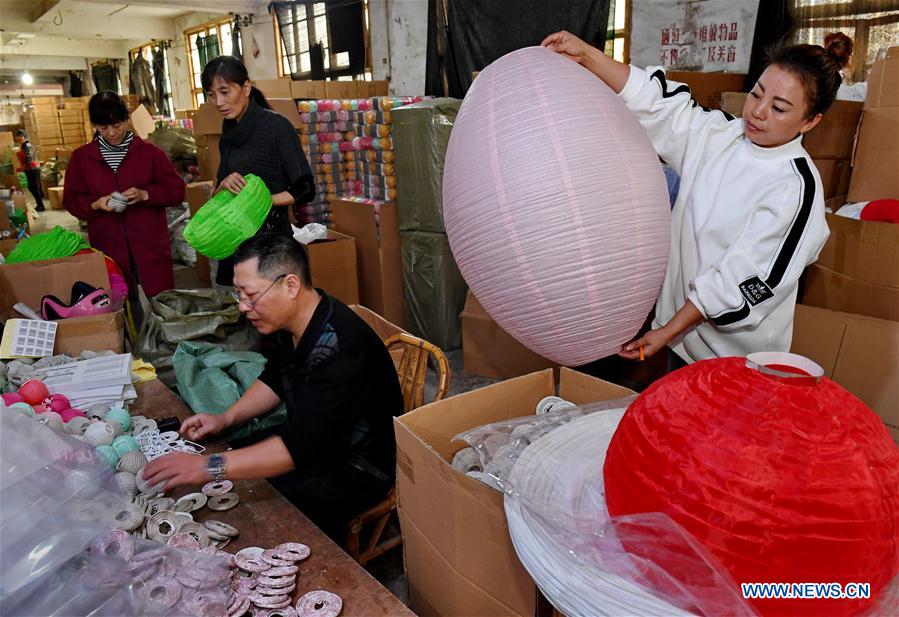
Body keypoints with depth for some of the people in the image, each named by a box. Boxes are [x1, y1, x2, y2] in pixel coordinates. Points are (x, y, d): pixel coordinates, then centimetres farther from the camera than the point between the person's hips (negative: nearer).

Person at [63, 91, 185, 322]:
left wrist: (145, 194, -16)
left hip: (150, 246, -1)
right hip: (108, 249, 2)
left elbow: (176, 190, 0)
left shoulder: (149, 152, 1)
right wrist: (96, 204, -11)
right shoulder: (81, 158, 7)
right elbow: (71, 200, 9)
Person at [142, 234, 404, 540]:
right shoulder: (289, 321, -4)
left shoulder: (340, 347, -34)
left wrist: (210, 467, -36)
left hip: (356, 469, -8)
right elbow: (274, 380, 15)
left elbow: (301, 446, -36)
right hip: (307, 436, 9)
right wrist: (226, 418, 1)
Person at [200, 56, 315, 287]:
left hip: (269, 235, -6)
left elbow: (304, 190, -10)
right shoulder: (229, 133, 12)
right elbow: (217, 198, 15)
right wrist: (223, 185, -7)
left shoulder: (276, 126, -9)